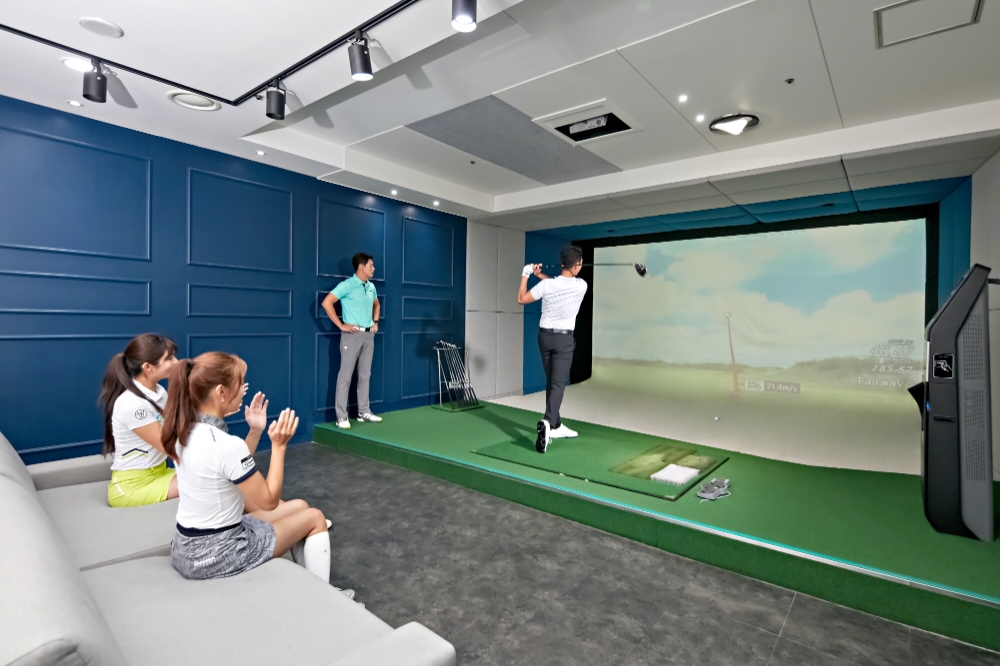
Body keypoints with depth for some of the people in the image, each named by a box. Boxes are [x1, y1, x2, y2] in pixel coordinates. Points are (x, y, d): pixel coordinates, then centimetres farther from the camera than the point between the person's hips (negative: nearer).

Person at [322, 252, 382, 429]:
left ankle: (364, 412, 20)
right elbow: (326, 303, -15)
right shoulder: (347, 285, -10)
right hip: (353, 334, -7)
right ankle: (341, 416, 2)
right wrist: (341, 325, -14)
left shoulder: (371, 287, 11)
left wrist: (375, 322, 16)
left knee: (365, 374, 11)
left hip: (369, 334, 7)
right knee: (345, 375, -3)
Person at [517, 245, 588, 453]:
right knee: (558, 383, -5)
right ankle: (547, 423, -26)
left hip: (545, 335, 3)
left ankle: (556, 426, 24)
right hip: (564, 338, -3)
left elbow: (521, 299, 2)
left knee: (551, 382, 14)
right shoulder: (581, 286, -9)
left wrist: (525, 275, 11)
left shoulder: (546, 286, -10)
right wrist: (541, 275, 10)